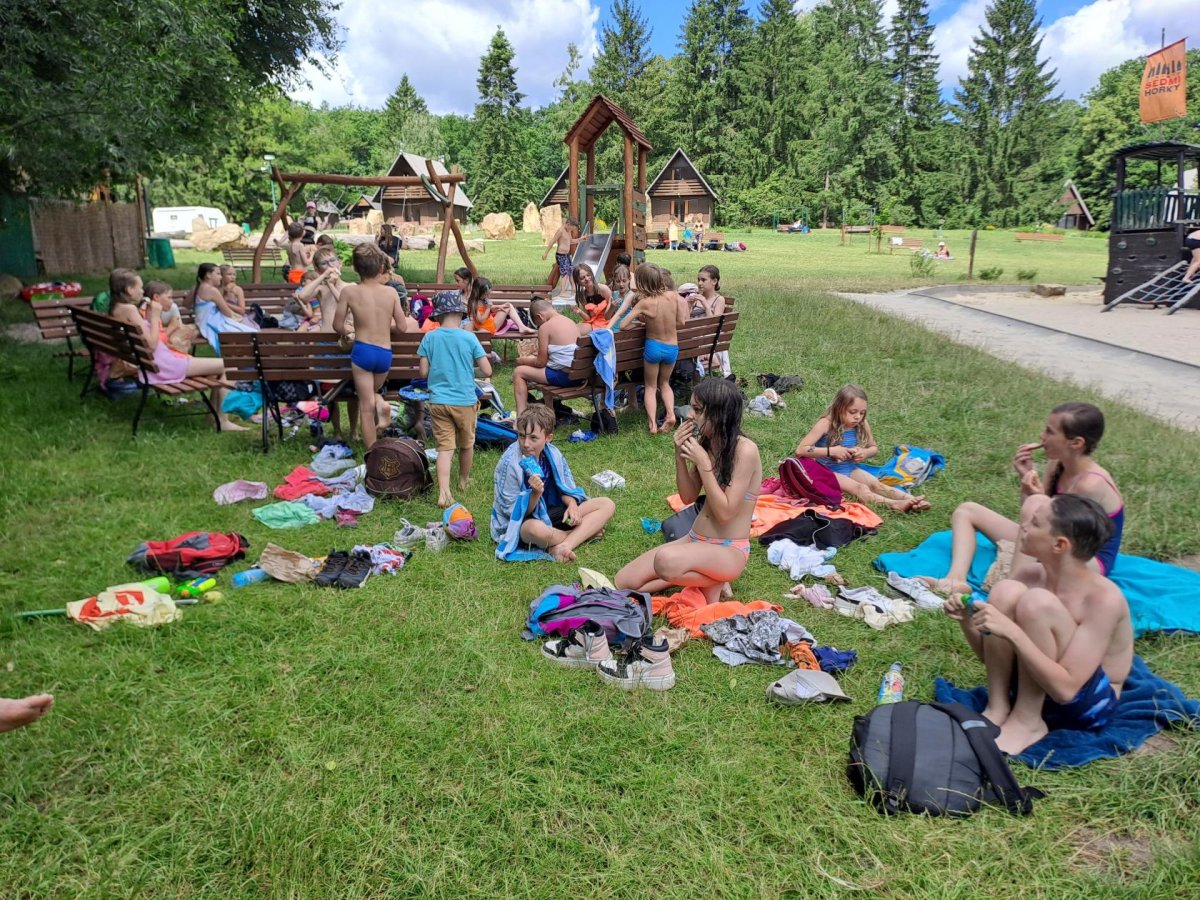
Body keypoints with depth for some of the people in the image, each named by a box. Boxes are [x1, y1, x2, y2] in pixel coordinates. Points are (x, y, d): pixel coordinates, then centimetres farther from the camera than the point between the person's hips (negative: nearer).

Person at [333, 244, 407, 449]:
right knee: (371, 392, 28)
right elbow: (402, 326, 2)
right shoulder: (391, 292, -2)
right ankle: (381, 403, -5)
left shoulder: (349, 291, -6)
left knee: (366, 406, 5)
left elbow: (338, 326, -1)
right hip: (385, 354, 3)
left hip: (362, 351, -2)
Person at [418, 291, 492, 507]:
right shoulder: (469, 338, -8)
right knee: (467, 444, 20)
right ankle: (464, 481, 38)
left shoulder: (429, 338, -2)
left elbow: (423, 372, 0)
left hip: (438, 401, 1)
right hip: (464, 401, -1)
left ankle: (444, 493, -14)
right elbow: (487, 371, -8)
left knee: (445, 447, 0)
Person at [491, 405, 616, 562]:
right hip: (521, 523, -6)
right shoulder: (510, 463, -22)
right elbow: (513, 511, -18)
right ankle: (587, 531, -11)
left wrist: (572, 504, -14)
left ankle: (563, 546, -22)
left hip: (549, 511, 7)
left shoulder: (552, 454, -6)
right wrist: (535, 494, -36)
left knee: (607, 505, -3)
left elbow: (564, 488, 7)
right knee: (537, 529, -45)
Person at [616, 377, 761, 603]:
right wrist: (680, 455, -7)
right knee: (624, 582, -4)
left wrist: (703, 463, -22)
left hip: (729, 551, -7)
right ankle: (697, 577, 7)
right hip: (695, 540, 7)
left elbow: (725, 513, -22)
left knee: (666, 561, -37)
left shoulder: (745, 450, -20)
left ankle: (711, 583, -6)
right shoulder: (705, 443, 1)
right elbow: (688, 497, 7)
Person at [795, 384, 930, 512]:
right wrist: (831, 451, -28)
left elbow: (874, 448, 14)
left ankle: (911, 500, -36)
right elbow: (800, 450, -21)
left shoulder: (862, 425, -3)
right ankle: (895, 505, -48)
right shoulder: (826, 424, -18)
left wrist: (865, 453, -11)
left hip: (850, 469, 6)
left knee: (877, 485, -20)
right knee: (859, 489, -29)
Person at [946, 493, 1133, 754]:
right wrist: (967, 619, -15)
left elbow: (1065, 689, -30)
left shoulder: (1104, 598, -23)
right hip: (1032, 682, 6)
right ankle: (997, 710, -11)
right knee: (1006, 591, -20)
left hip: (1086, 704, -5)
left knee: (1038, 602, -29)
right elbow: (989, 654, 5)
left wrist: (1012, 632, -37)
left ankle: (1027, 722, -13)